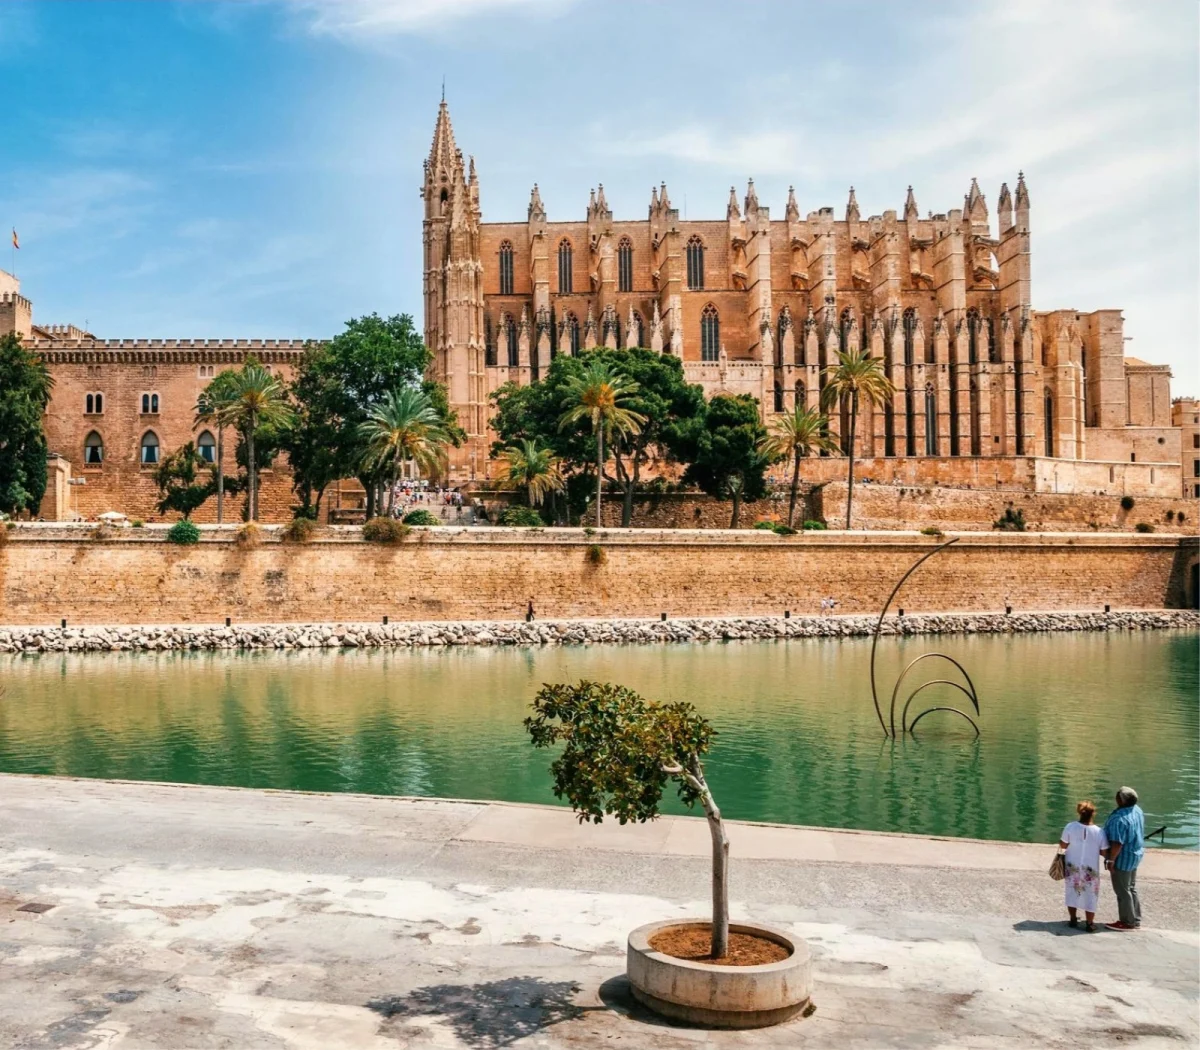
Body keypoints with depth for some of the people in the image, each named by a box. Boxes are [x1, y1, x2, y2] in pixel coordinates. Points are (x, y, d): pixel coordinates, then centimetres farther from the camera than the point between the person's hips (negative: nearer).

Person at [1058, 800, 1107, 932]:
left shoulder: (1070, 827, -15)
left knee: (1072, 893, 18)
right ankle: (1089, 924, 18)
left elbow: (1063, 845, -6)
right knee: (1089, 896, 13)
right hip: (1090, 869, -1)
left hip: (1072, 867, 1)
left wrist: (1060, 842, 16)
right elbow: (1104, 852, -8)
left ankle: (1073, 919, 26)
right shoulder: (1099, 832, -17)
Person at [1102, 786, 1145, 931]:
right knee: (1131, 888, 21)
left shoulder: (1120, 819, -31)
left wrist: (1111, 860, -19)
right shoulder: (1137, 810, -1)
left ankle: (1128, 922, 16)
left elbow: (1117, 843, -30)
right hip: (1135, 854, 10)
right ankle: (1135, 919, 31)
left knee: (1122, 891, 5)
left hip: (1123, 858, -10)